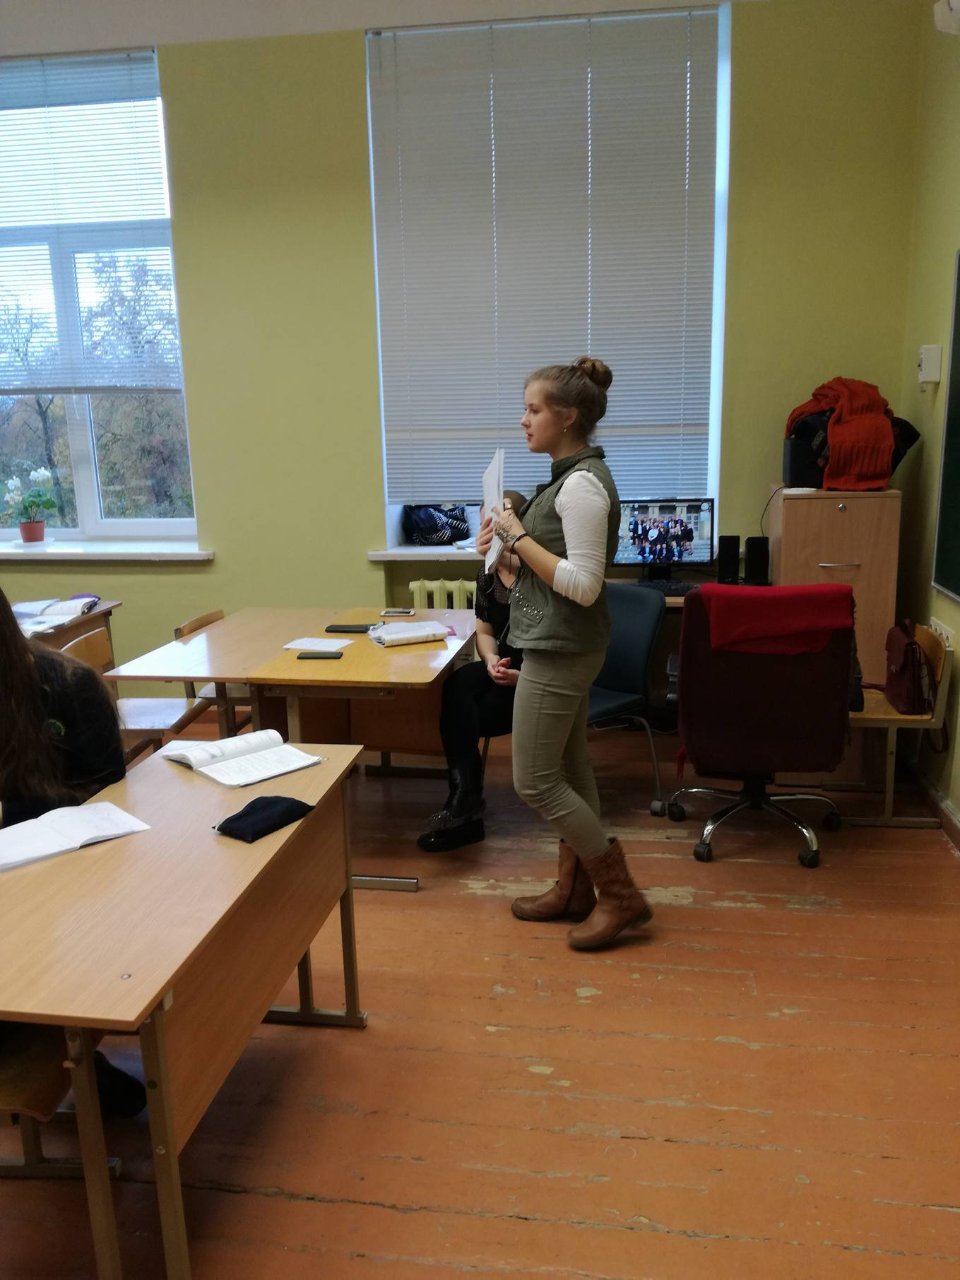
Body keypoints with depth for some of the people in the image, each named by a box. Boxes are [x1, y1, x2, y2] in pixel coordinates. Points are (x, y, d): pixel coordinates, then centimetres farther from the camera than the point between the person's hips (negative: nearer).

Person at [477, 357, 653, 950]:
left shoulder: (581, 484, -20)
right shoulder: (573, 476, 11)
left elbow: (583, 584, -24)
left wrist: (518, 536, -19)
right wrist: (510, 537, 6)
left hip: (560, 651, -10)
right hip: (562, 648, 10)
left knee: (534, 780, -2)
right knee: (568, 769, 16)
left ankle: (621, 894, 10)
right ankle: (575, 890, 29)